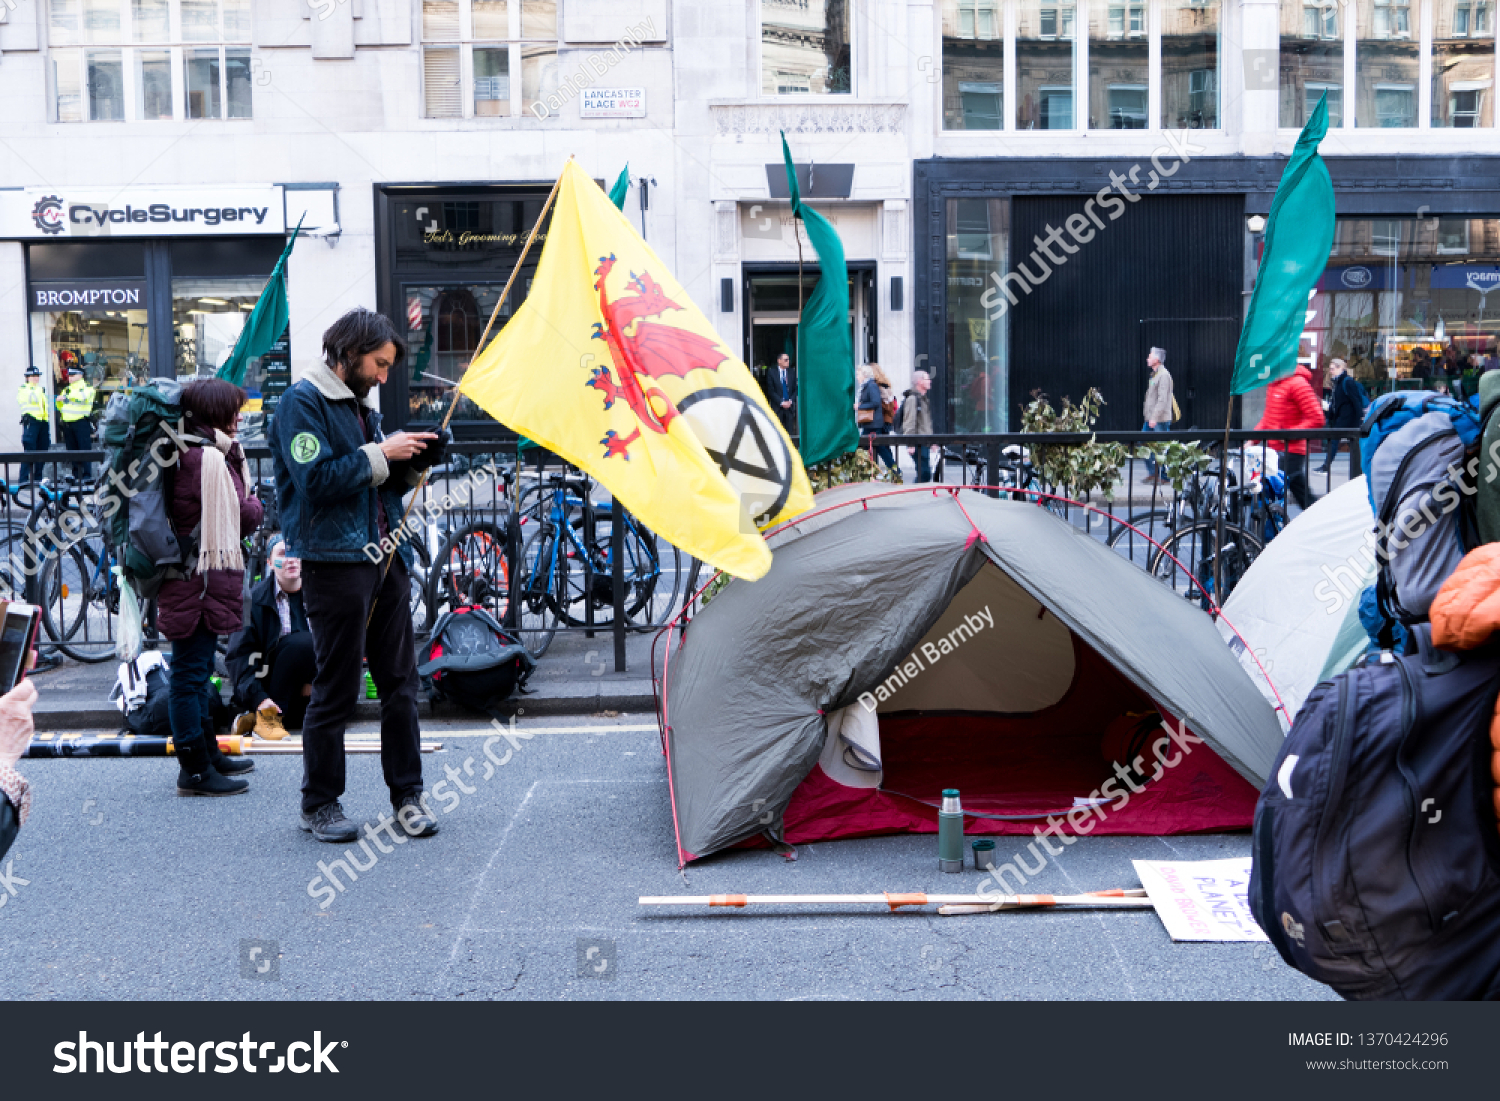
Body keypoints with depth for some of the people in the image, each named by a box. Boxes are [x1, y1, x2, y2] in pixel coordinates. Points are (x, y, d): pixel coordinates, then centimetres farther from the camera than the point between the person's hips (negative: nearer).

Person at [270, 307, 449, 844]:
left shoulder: (362, 403, 20)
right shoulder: (302, 402, -6)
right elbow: (317, 480, -19)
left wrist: (410, 465, 5)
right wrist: (380, 454, -13)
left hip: (385, 557, 8)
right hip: (334, 560, -8)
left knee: (400, 680, 8)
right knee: (337, 689, -1)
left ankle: (407, 794, 17)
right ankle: (319, 803, 12)